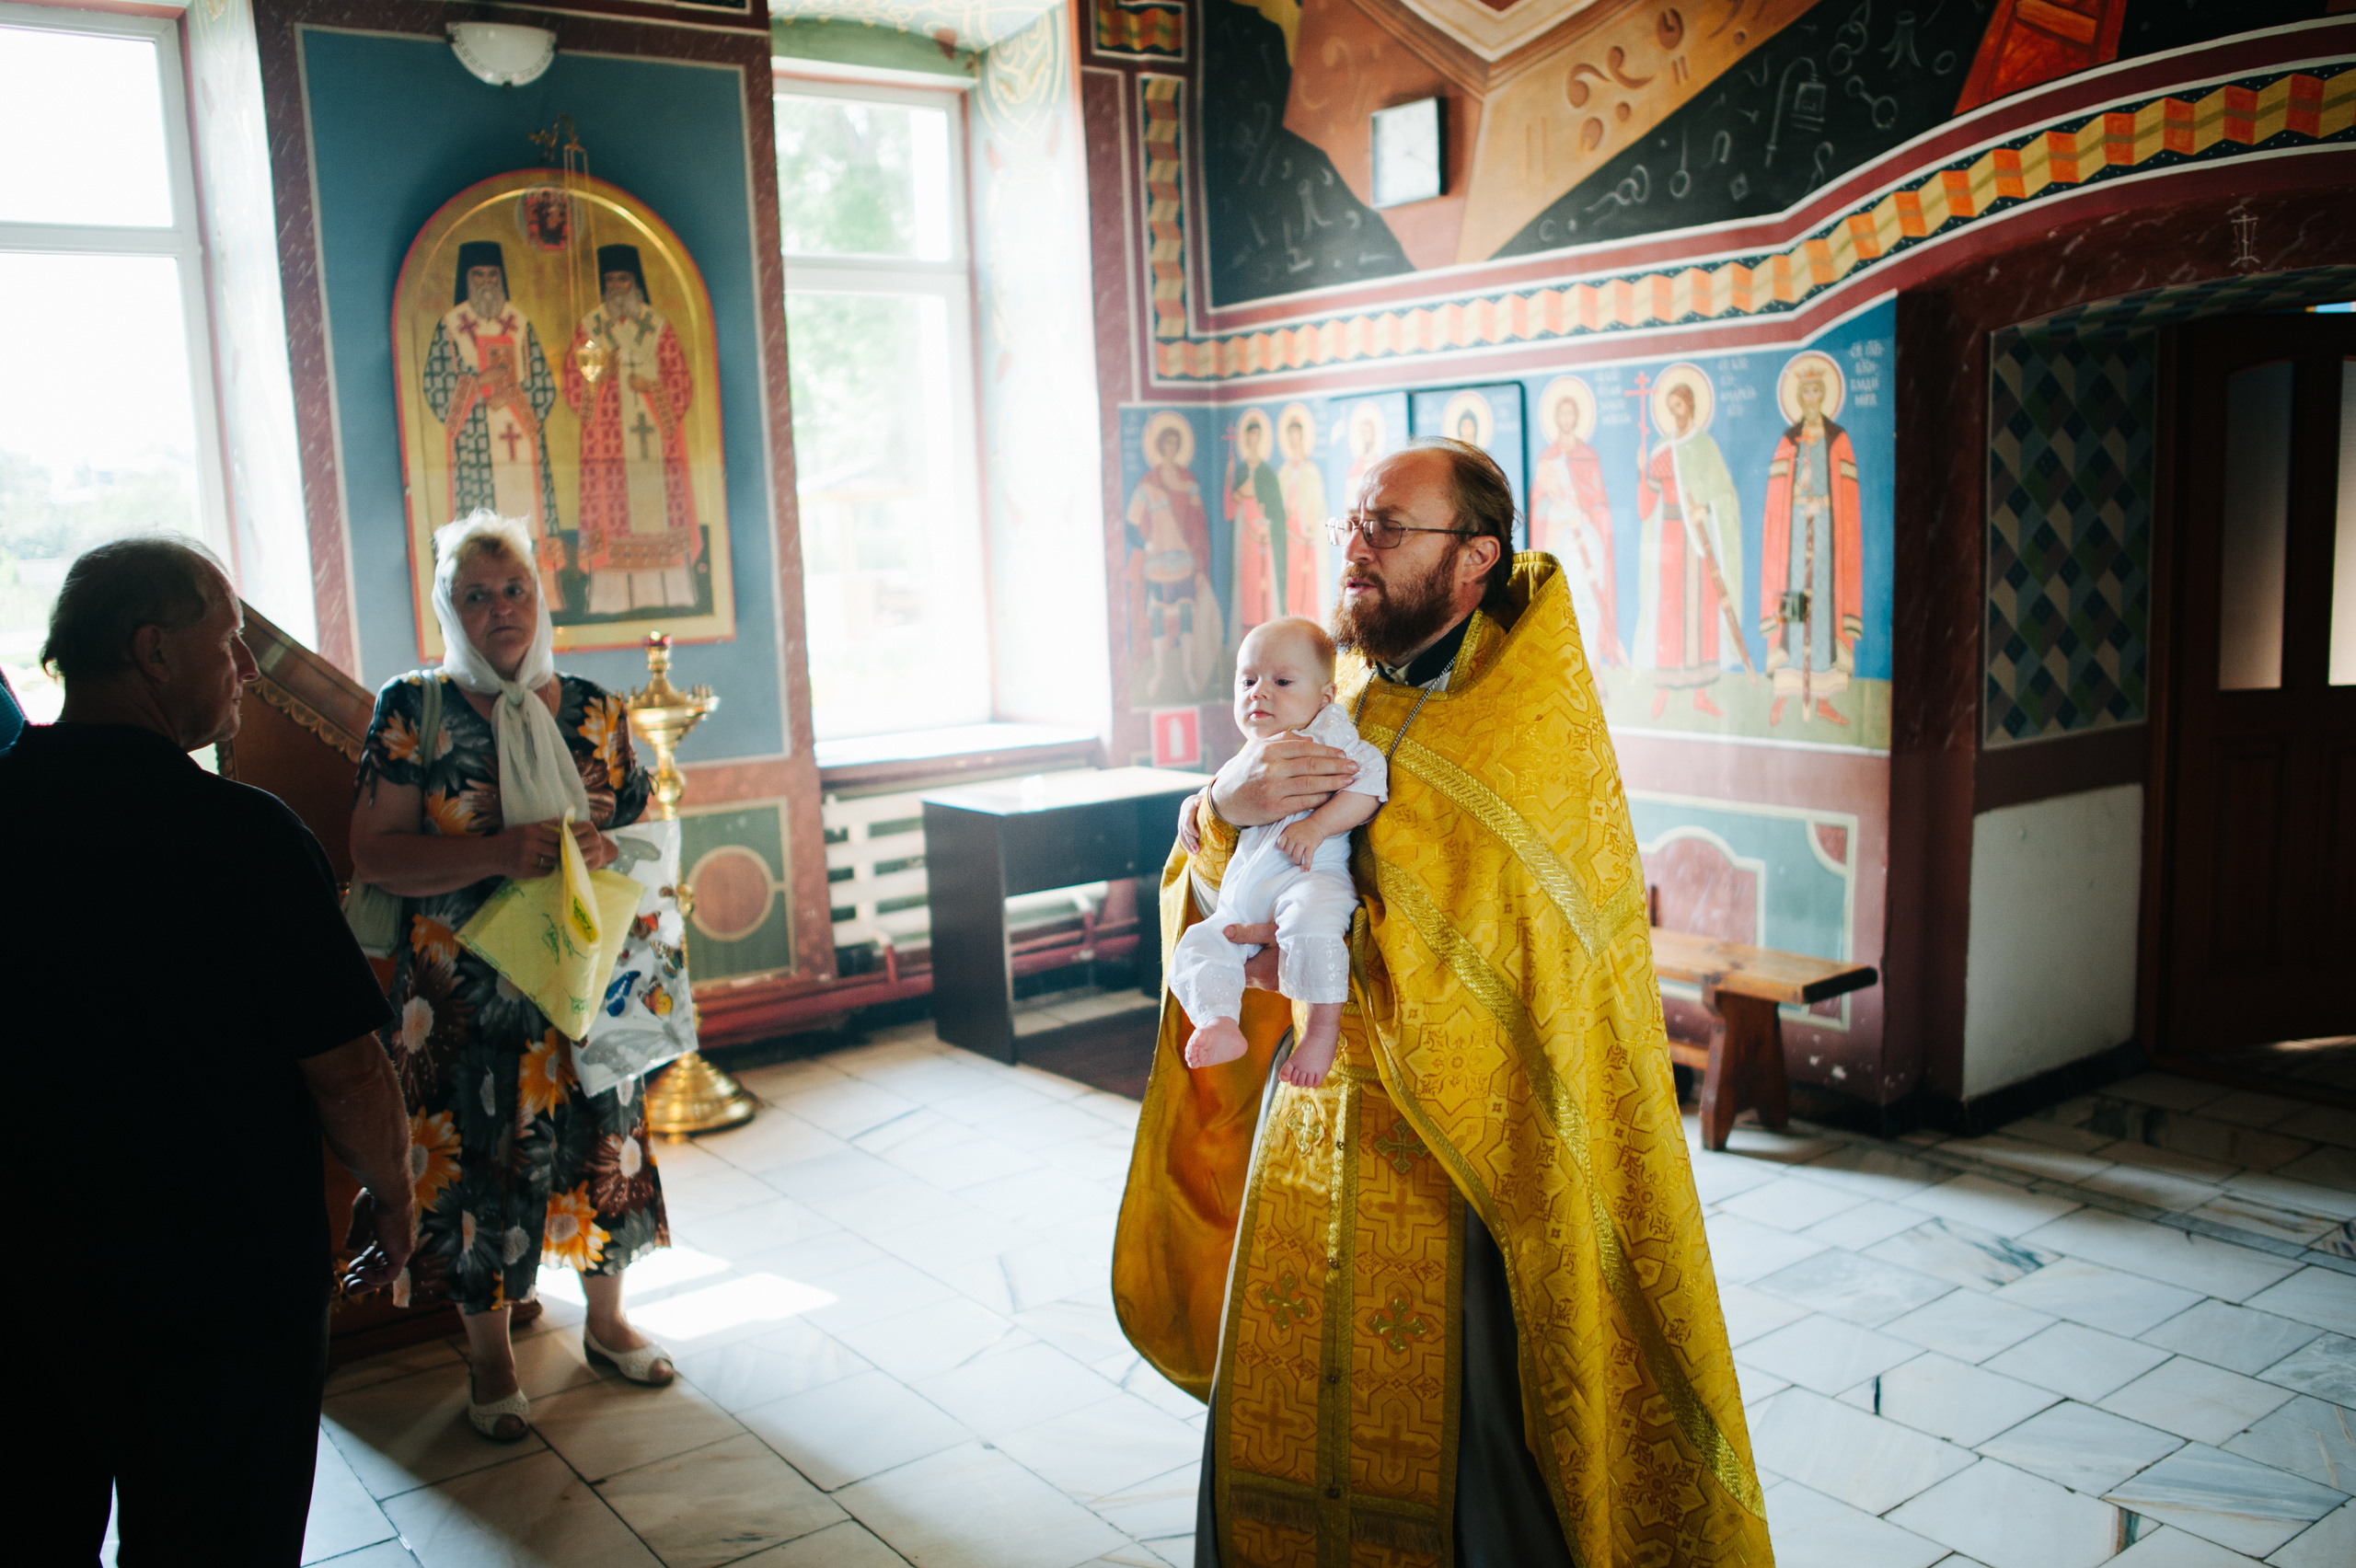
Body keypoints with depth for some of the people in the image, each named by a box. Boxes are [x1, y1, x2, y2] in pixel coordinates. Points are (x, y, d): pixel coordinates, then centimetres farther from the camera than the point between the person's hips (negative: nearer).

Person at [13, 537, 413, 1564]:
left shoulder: (16, 802, -4)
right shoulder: (244, 833, -20)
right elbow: (344, 1071, -18)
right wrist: (391, 1200, 0)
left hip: (27, 1284, 5)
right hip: (226, 1297, -5)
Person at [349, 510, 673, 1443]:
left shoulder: (591, 710, 4)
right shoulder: (412, 711, -6)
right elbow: (375, 854, -11)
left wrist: (605, 850, -13)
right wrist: (501, 851, -24)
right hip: (468, 990, -3)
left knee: (603, 1139, 13)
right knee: (479, 1162, 6)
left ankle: (606, 1317, 35)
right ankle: (490, 1356, 26)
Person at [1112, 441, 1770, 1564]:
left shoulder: (1535, 716, -11)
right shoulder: (1339, 703, 6)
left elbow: (1506, 948, -18)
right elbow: (1214, 902, 5)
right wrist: (1227, 805, -16)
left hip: (1462, 1148, -5)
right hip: (1317, 1118, 6)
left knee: (1451, 1427, 6)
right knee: (1281, 1404, 14)